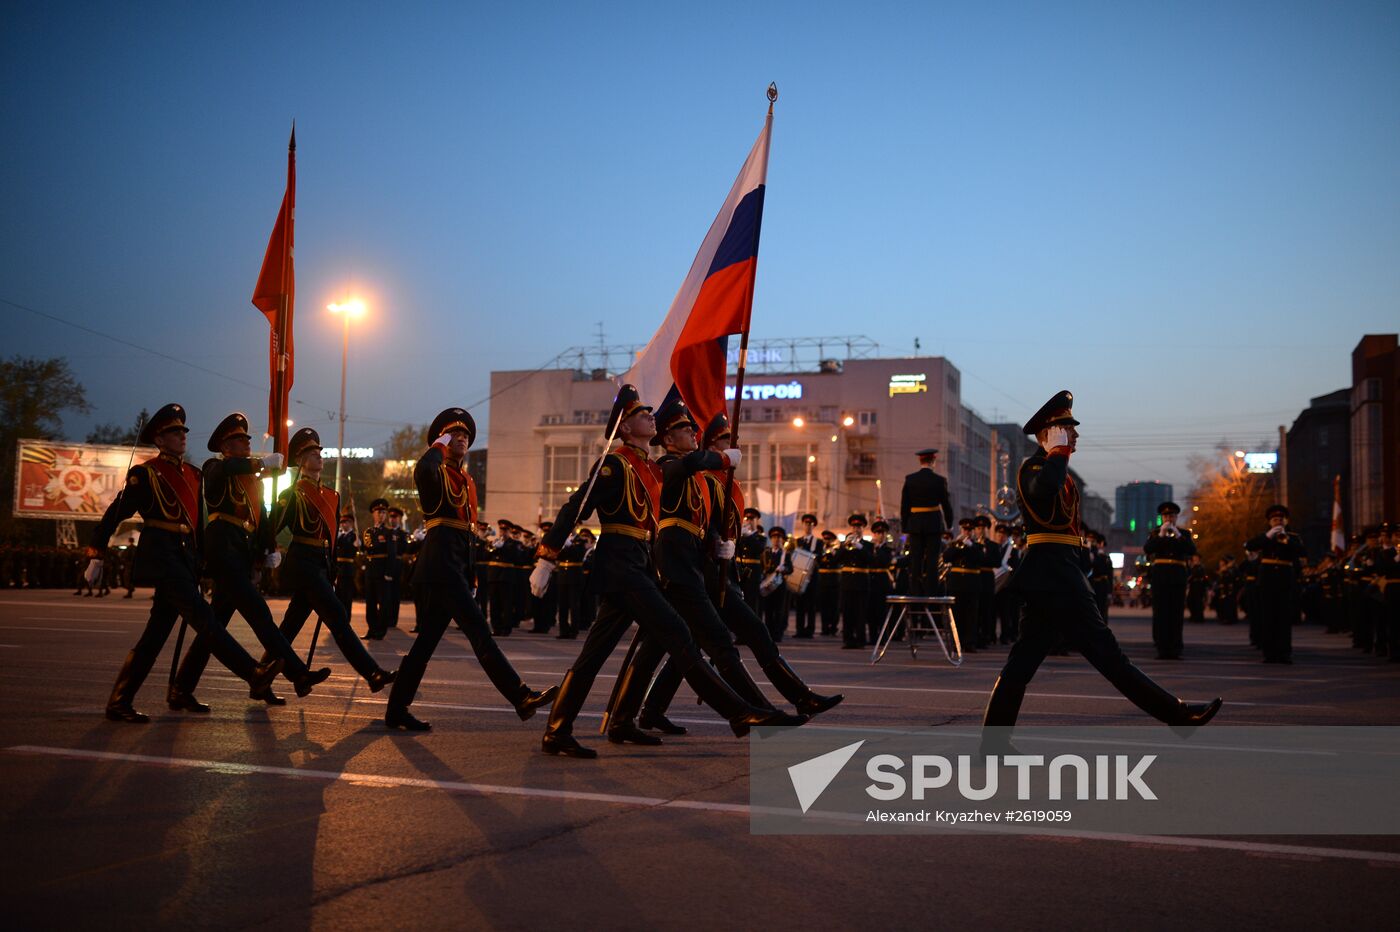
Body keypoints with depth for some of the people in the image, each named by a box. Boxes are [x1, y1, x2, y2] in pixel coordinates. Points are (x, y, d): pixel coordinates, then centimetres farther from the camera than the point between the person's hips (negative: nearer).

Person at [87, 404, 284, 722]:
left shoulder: (193, 474, 18)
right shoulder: (145, 473, -1)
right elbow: (115, 513, 0)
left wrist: (202, 560, 24)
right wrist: (95, 554, -2)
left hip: (185, 558, 8)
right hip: (161, 555, -8)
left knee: (157, 632, 7)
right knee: (202, 615, -17)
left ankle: (119, 703, 13)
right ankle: (253, 674, -27)